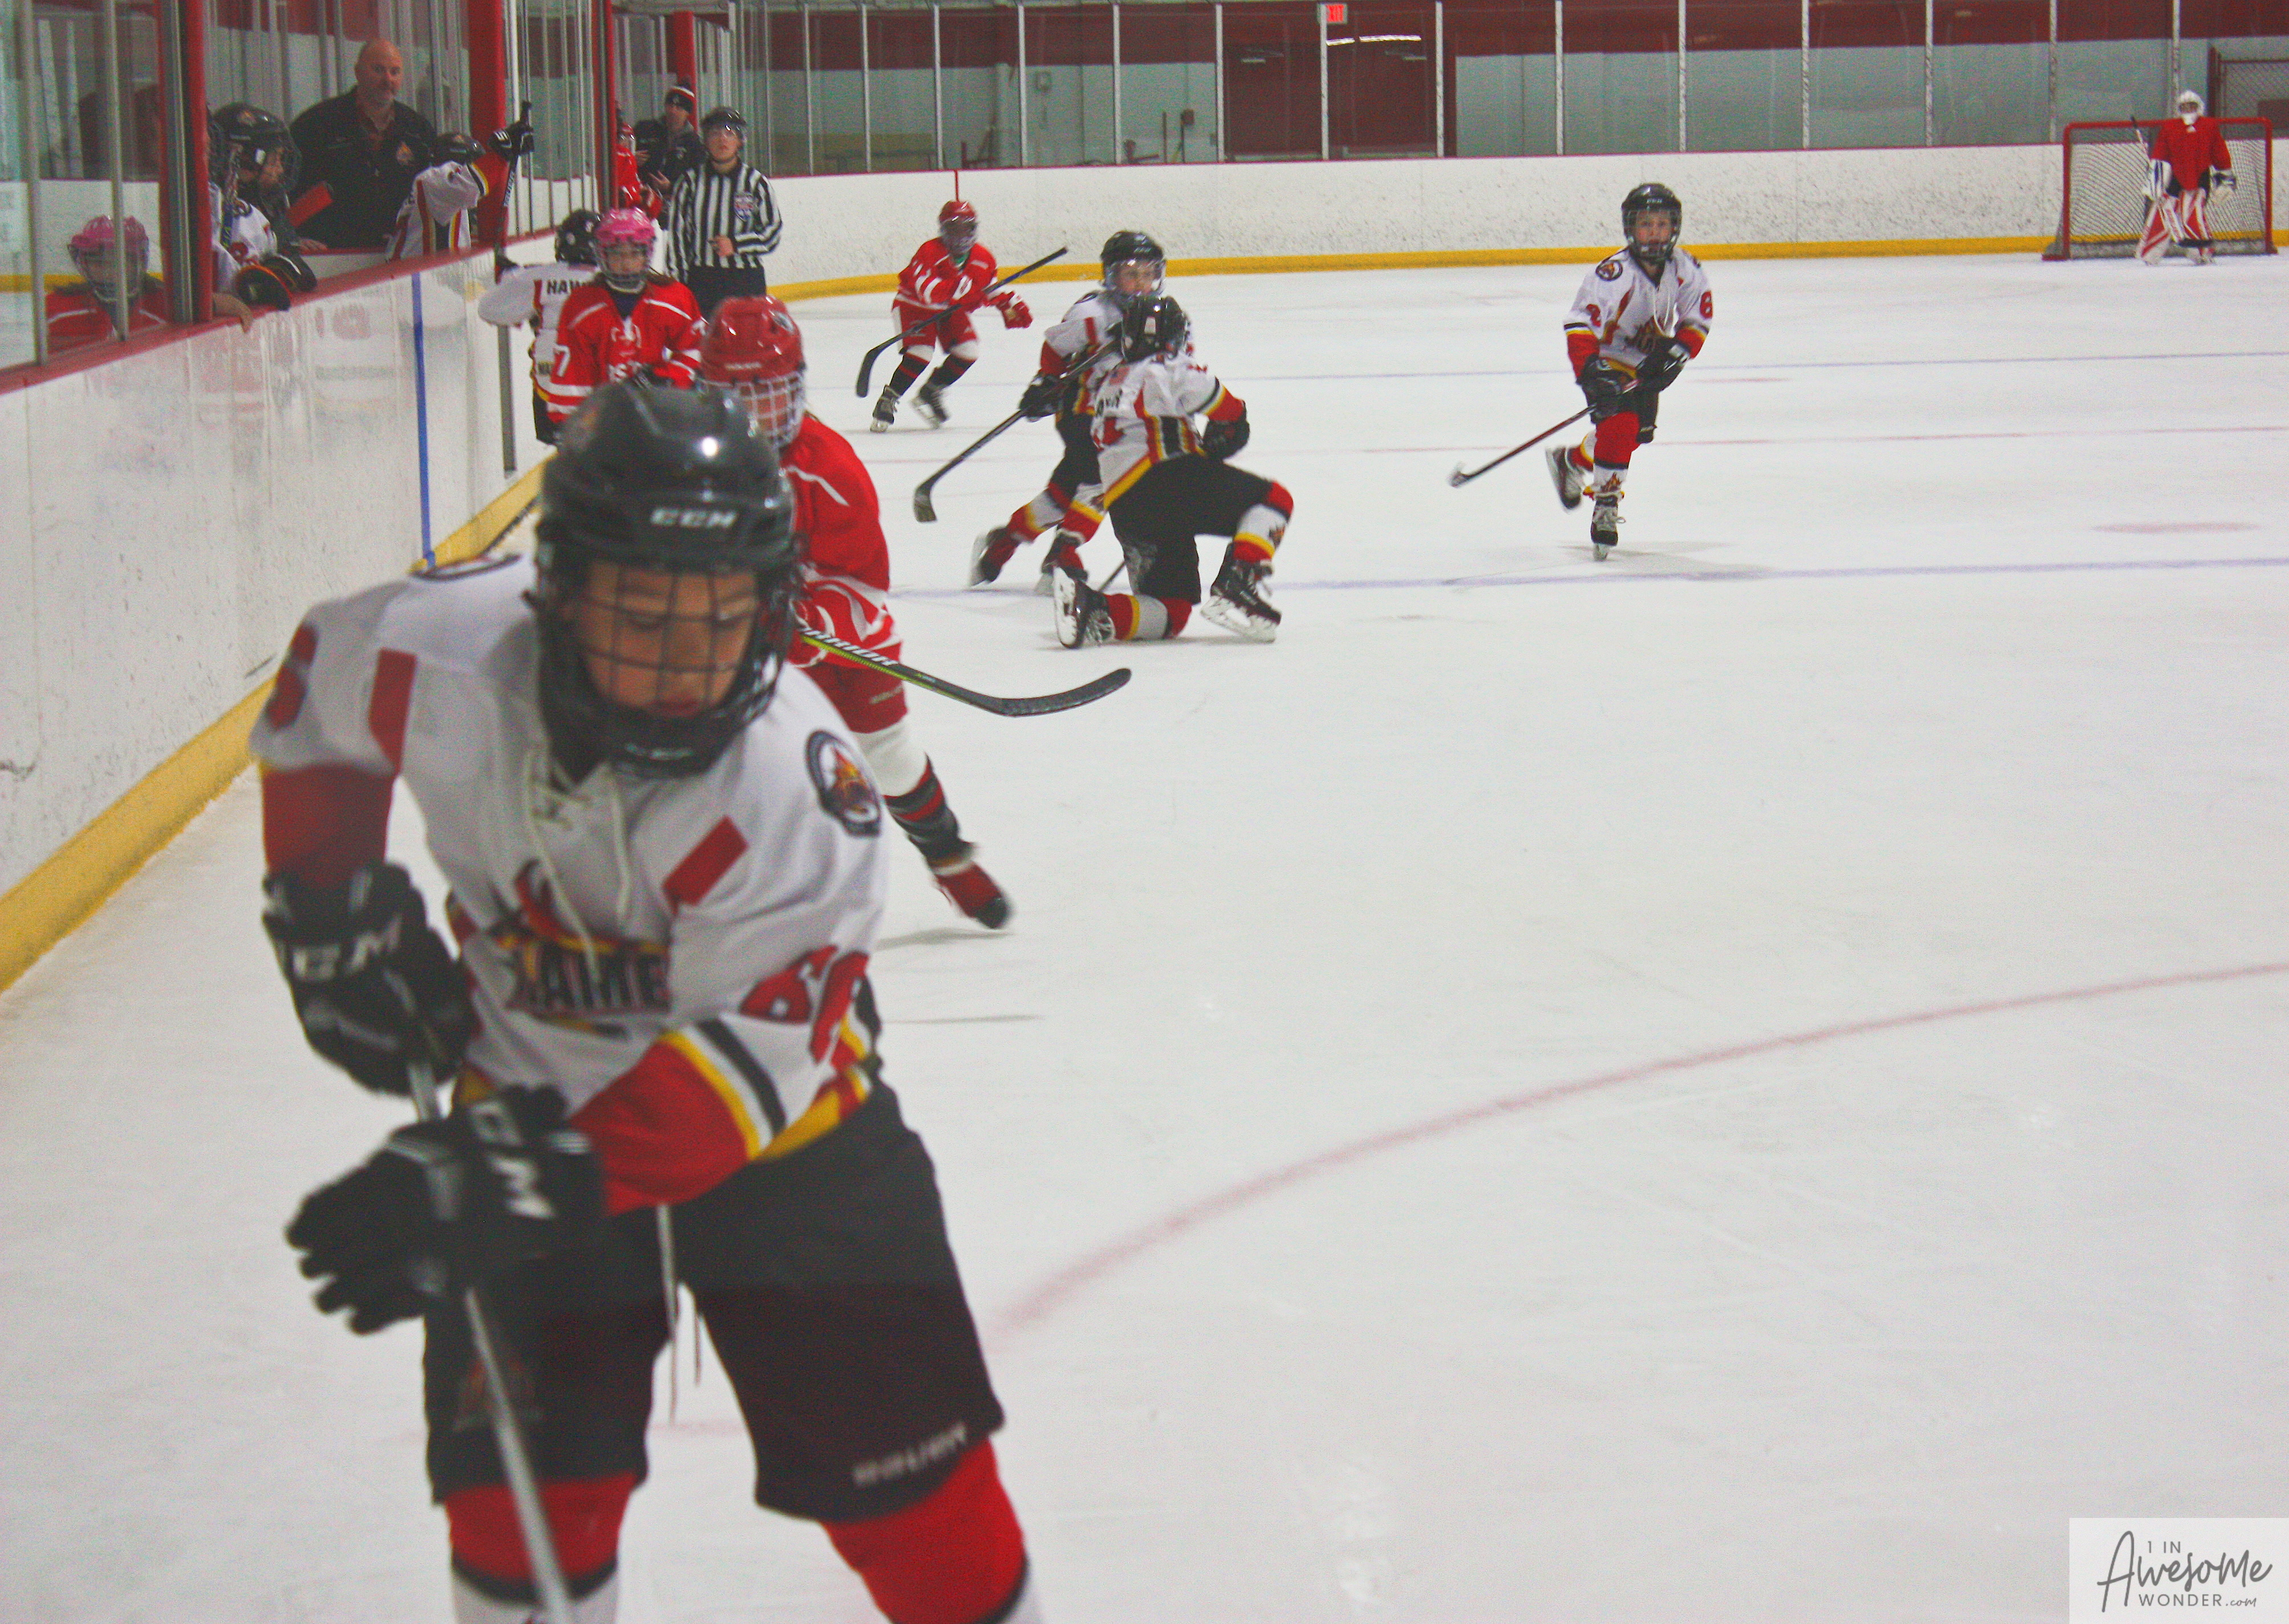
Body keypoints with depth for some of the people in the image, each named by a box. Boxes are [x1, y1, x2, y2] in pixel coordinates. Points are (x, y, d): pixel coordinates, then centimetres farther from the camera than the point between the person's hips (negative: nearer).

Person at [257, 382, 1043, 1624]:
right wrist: (333, 913, 0)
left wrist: (534, 1186, -42)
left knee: (899, 1463, 0)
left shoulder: (795, 791, -31)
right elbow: (315, 698, 3)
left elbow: (742, 1065, -32)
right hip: (528, 1099, 2)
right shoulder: (442, 654, -22)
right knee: (520, 1488, -2)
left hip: (775, 1119, -2)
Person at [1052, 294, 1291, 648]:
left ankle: (1094, 610, -16)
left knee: (1172, 611, 8)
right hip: (1163, 479, -8)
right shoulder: (1162, 370, 2)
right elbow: (1196, 385, -17)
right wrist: (1232, 419, 2)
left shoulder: (1111, 384, 30)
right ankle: (1235, 588, -21)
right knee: (1274, 500, -2)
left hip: (1124, 513, 8)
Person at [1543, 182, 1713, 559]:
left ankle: (1571, 461, 39)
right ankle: (1605, 506, -16)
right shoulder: (1613, 273, -31)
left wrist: (1677, 352, -16)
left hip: (1648, 362, 7)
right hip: (1608, 359, -7)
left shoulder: (1686, 270, -13)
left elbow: (1698, 317, 0)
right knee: (1619, 424, -26)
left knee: (1640, 432, 14)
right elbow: (1580, 324, -34)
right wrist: (1591, 373, -44)